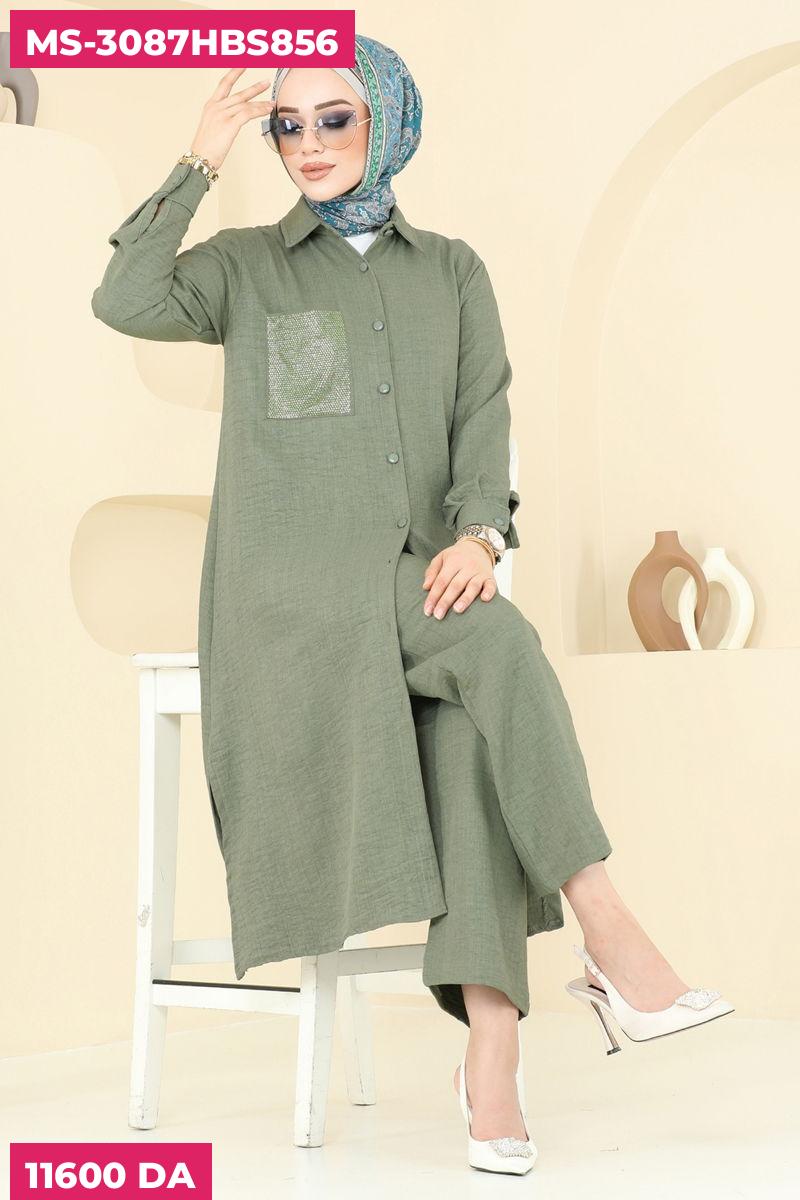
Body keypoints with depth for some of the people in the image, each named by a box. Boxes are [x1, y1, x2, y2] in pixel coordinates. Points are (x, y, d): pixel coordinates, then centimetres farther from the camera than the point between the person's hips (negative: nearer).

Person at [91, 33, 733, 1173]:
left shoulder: (452, 270, 18)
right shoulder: (249, 266, 12)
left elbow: (484, 416, 6)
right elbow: (126, 303, -8)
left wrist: (478, 533, -13)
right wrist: (199, 166, -10)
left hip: (421, 575, 2)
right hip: (290, 579, -2)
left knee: (470, 727, -30)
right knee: (501, 648, -31)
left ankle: (493, 1046, -36)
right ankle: (607, 931, -32)